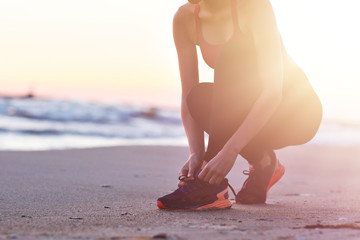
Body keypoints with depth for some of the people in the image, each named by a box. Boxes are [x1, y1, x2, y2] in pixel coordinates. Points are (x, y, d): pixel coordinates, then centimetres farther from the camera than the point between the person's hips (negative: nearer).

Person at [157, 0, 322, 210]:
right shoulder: (184, 19, -7)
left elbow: (273, 90, -31)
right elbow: (189, 98, -9)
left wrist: (230, 150, -38)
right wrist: (196, 153, -25)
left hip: (297, 111, -5)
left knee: (232, 54, -30)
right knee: (199, 99, -26)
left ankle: (211, 185, -30)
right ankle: (263, 163, 0)